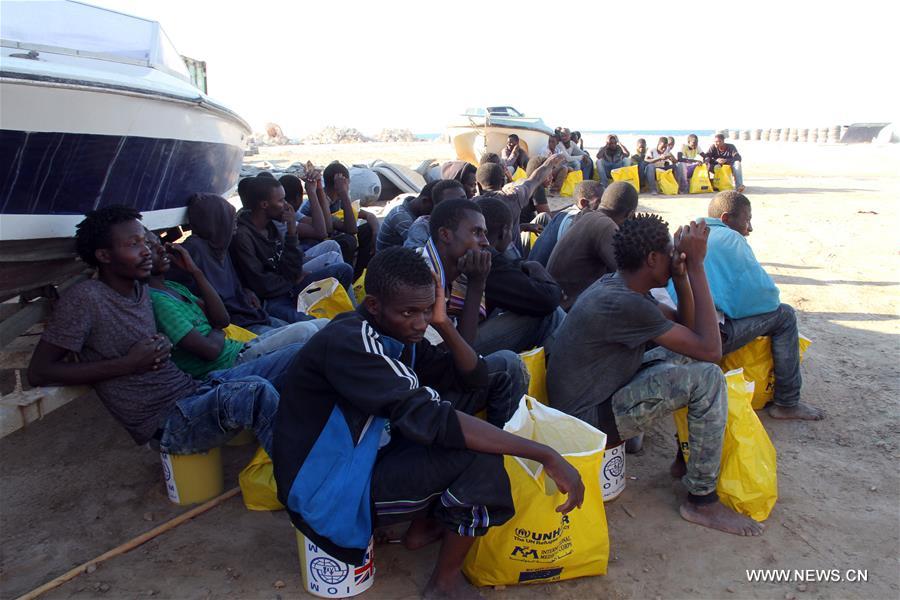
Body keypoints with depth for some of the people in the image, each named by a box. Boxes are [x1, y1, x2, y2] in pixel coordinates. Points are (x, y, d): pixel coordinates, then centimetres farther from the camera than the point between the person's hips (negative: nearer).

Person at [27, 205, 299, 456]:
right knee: (254, 391, -35)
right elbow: (38, 372, -11)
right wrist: (129, 364, -14)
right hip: (169, 423, -8)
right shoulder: (84, 298, -9)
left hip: (195, 387, 8)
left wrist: (163, 344, 2)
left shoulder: (140, 288, 12)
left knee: (294, 356, -7)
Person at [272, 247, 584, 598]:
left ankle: (423, 527, 12)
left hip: (363, 460, 9)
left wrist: (443, 323, -14)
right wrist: (545, 454, -35)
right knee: (481, 456, -21)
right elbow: (429, 420, -36)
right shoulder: (349, 343, -27)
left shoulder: (396, 333, 0)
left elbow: (477, 381, 2)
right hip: (326, 494, -9)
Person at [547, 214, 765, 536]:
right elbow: (710, 349, -21)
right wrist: (696, 267, -20)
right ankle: (702, 501, -2)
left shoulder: (616, 285, 4)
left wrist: (681, 277, -6)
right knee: (707, 377, -17)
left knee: (685, 354, 16)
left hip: (600, 392, 10)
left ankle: (688, 455, 26)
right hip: (588, 419, -10)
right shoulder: (624, 304, -27)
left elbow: (686, 327, 11)